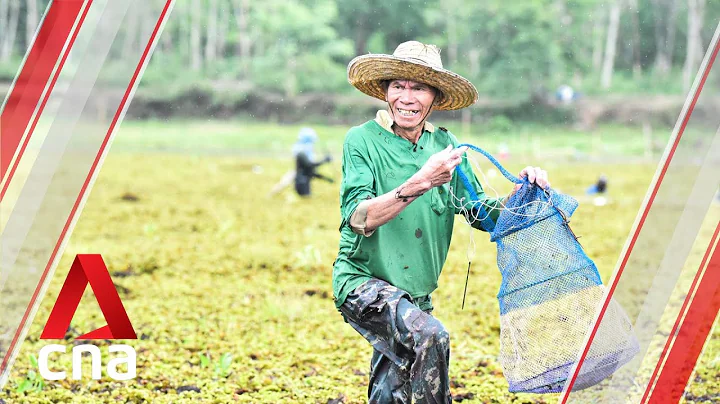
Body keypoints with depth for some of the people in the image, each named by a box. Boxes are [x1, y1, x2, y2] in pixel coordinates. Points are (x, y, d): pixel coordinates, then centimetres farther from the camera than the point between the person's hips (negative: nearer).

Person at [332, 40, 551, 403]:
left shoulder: (445, 145, 5)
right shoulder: (362, 140, -10)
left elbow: (482, 213, 8)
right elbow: (359, 219, -23)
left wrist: (521, 192, -10)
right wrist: (420, 182, -32)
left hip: (416, 298, 6)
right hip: (363, 282, -6)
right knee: (429, 335, -31)